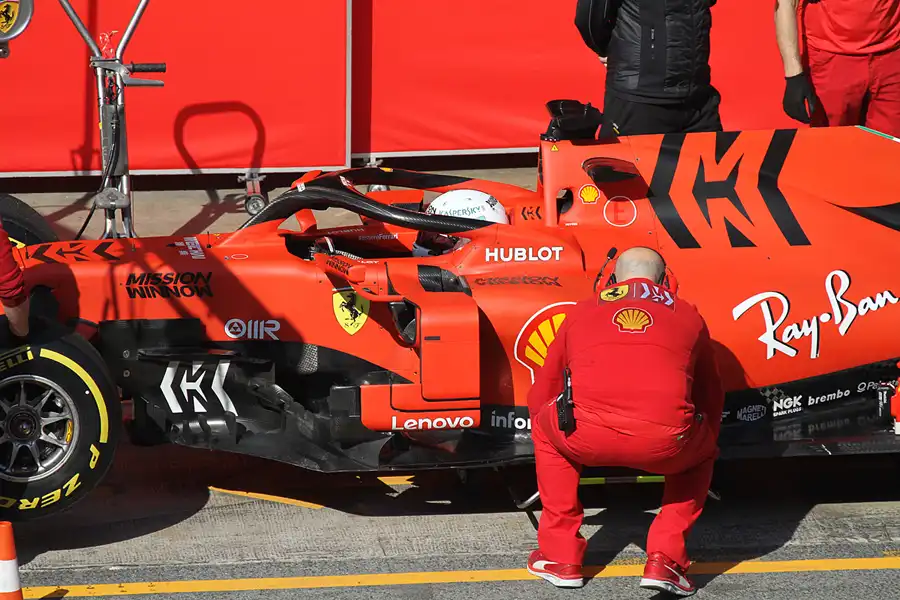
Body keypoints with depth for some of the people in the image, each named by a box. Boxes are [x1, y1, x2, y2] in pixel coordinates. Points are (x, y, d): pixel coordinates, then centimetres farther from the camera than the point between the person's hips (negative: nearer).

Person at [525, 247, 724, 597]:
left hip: (587, 437, 0)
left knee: (545, 426, 34)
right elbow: (711, 398, 39)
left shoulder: (582, 311, 27)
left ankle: (561, 557, 29)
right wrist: (707, 445, 59)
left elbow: (541, 395, 34)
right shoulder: (688, 316, 26)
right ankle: (665, 560, 19)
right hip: (666, 444, 0)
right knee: (699, 455, 35)